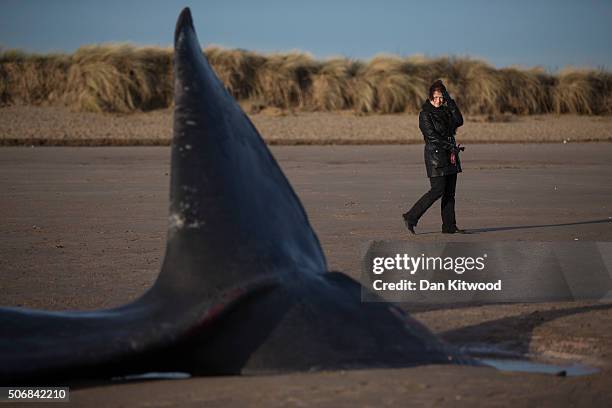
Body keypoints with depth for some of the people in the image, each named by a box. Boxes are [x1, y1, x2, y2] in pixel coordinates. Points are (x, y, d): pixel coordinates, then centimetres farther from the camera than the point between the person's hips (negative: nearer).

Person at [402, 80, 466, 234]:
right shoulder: (425, 114, -8)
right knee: (438, 190, -12)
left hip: (450, 157, 7)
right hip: (435, 154, -7)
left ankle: (449, 226, 6)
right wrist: (452, 146, -15)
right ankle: (411, 217, -6)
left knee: (450, 192, 4)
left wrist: (450, 102, -5)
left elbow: (459, 122, -1)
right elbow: (432, 136, -14)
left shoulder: (445, 110, 13)